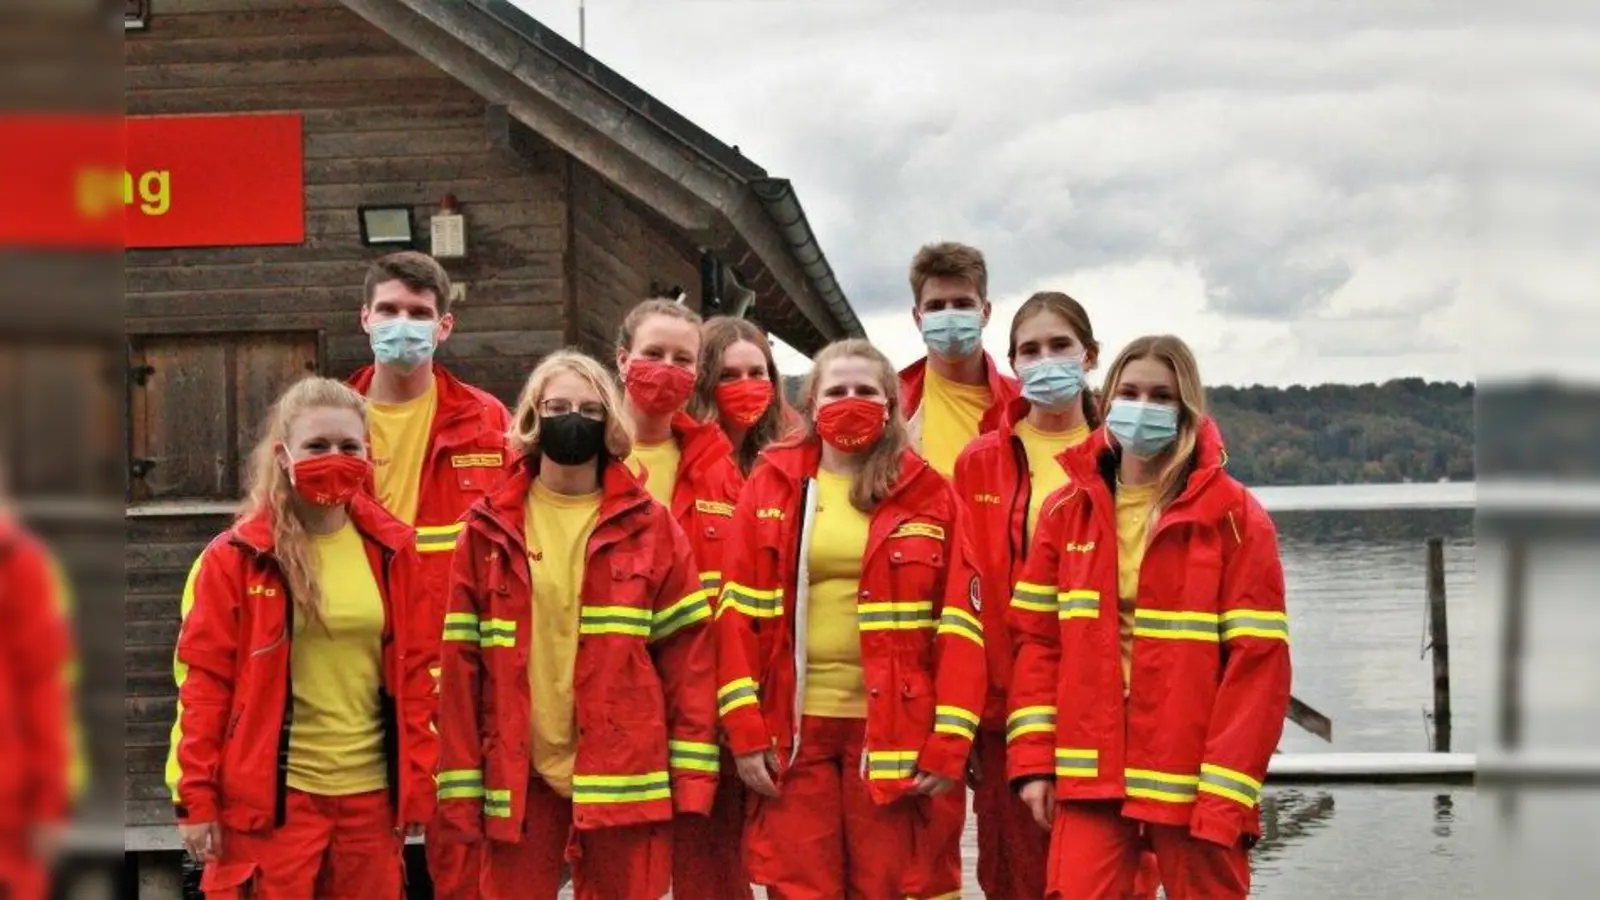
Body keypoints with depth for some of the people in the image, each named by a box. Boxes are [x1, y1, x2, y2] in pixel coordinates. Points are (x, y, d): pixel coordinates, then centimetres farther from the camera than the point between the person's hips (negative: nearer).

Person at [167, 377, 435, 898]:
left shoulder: (392, 550, 6)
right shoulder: (235, 558, -3)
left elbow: (415, 671, 9)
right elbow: (204, 682, -3)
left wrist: (418, 784, 5)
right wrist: (195, 798, -7)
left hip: (370, 793, 3)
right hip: (270, 796, -3)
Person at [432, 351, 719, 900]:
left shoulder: (648, 525, 4)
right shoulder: (490, 529, 5)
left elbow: (687, 649, 2)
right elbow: (462, 657, 4)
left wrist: (692, 772, -4)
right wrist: (459, 785, -1)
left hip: (623, 777, -1)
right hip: (517, 778, 1)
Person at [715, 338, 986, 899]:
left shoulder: (928, 495, 4)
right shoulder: (771, 487, 7)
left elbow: (960, 621, 0)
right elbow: (739, 612, 2)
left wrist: (949, 740, -8)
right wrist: (744, 727, -6)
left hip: (893, 729, 0)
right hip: (793, 728, 1)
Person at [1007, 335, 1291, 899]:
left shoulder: (1233, 516, -3)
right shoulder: (1067, 510, 9)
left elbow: (1258, 659, -8)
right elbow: (1037, 637, 8)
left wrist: (1227, 790, -15)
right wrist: (1034, 758, -2)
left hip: (1189, 779, -2)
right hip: (1089, 773, 2)